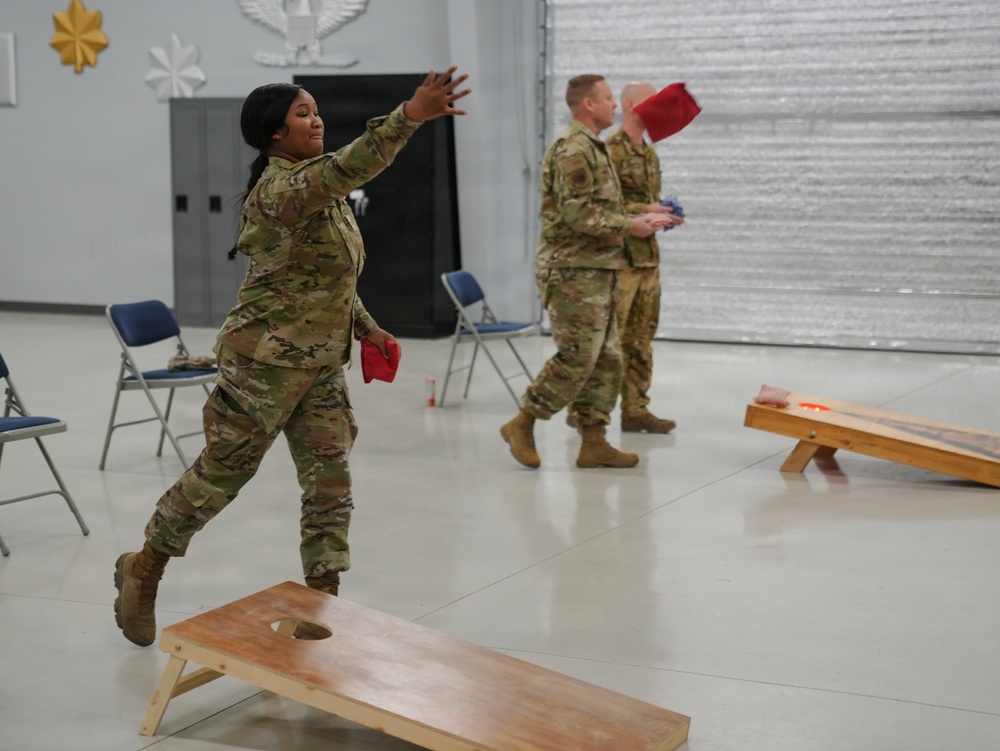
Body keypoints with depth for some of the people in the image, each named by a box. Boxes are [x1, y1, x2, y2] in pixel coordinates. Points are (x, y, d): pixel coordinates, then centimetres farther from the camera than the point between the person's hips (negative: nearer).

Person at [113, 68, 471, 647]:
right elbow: (348, 168, -39)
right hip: (266, 361, -8)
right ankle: (144, 569, 26)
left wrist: (366, 327, 14)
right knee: (222, 473, 6)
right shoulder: (280, 188, -20)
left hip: (321, 366, 8)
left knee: (331, 485, 4)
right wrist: (411, 115, -51)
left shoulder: (321, 191, 10)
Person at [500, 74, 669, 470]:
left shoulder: (593, 148, 18)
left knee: (606, 360, 8)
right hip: (574, 272, -10)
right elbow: (577, 214, -21)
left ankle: (593, 442, 12)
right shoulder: (573, 149, -15)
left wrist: (638, 219, 12)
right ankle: (522, 425, 4)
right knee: (576, 359, -9)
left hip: (597, 271, 10)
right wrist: (628, 226, -15)